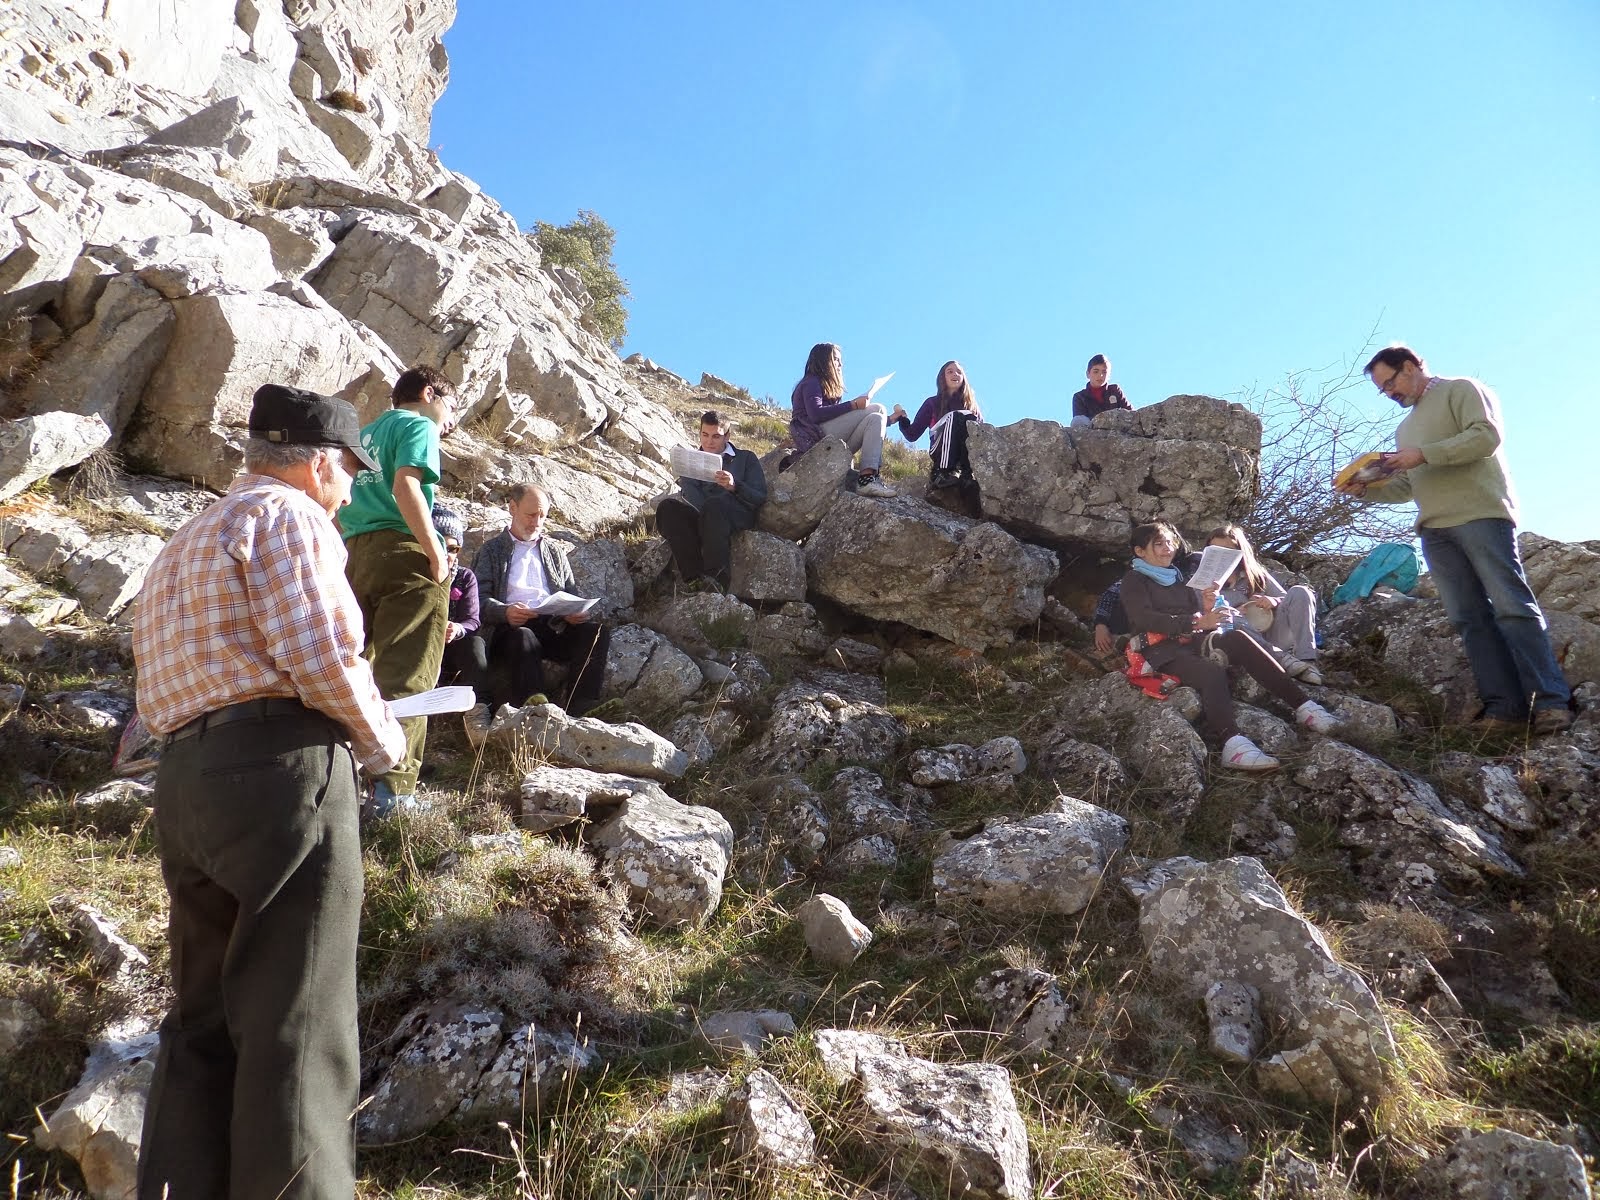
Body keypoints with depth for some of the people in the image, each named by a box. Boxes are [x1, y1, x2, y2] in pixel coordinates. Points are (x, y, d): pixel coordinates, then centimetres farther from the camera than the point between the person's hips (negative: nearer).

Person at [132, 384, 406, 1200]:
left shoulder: (188, 541, 27)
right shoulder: (286, 515, -3)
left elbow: (201, 668, 19)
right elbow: (319, 657, -15)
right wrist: (380, 739, 1)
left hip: (186, 780, 9)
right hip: (280, 769, -9)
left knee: (204, 1020, 14)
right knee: (296, 1022, -5)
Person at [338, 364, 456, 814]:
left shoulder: (367, 433, 27)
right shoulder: (418, 426, 3)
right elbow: (405, 486, -15)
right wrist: (437, 552, -15)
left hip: (356, 553, 8)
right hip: (403, 551, -8)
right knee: (406, 674, -10)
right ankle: (392, 787, -17)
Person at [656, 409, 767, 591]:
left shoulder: (746, 458, 24)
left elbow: (760, 498, 8)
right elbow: (690, 496, 9)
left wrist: (734, 486, -13)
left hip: (738, 517, -2)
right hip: (698, 518, 3)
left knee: (714, 503, -38)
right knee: (668, 506, -30)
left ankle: (717, 578, -44)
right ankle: (694, 577, -42)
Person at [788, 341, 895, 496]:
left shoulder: (826, 385, 31)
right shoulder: (811, 382, 1)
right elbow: (815, 414, -18)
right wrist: (853, 405, -19)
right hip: (815, 437, -9)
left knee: (875, 418, -4)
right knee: (877, 409, -14)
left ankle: (869, 476, -23)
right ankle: (866, 480, -30)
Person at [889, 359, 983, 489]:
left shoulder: (971, 404, 19)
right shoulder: (932, 403, 15)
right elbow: (912, 434, 11)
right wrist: (902, 419, -5)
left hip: (967, 453, 2)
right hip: (941, 452, -2)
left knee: (971, 419, -23)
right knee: (954, 416, -25)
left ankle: (967, 472, -35)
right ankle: (944, 472, -38)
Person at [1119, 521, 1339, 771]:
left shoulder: (1178, 578, 27)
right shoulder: (1134, 580, 7)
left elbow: (1199, 615, 21)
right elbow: (1145, 619, -11)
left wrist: (1208, 608, -3)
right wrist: (1197, 622, -20)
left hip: (1193, 641, 5)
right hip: (1163, 650, -5)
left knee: (1237, 638, -26)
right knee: (1212, 671, -35)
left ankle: (1302, 705, -34)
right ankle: (1234, 743, -58)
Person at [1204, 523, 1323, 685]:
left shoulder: (1255, 573, 15)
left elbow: (1289, 600, 11)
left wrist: (1274, 601, -12)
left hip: (1275, 635, 3)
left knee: (1299, 591, -16)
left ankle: (1306, 660, -30)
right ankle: (1284, 659, -38)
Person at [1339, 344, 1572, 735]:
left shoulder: (1460, 390, 8)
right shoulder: (1406, 428, 29)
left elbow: (1488, 435, -9)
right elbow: (1406, 488, 27)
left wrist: (1424, 454, -14)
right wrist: (1365, 489, 11)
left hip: (1480, 515, -7)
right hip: (1434, 531, 7)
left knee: (1513, 607, -12)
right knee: (1469, 618, -2)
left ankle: (1551, 700, -11)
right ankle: (1506, 705, -5)